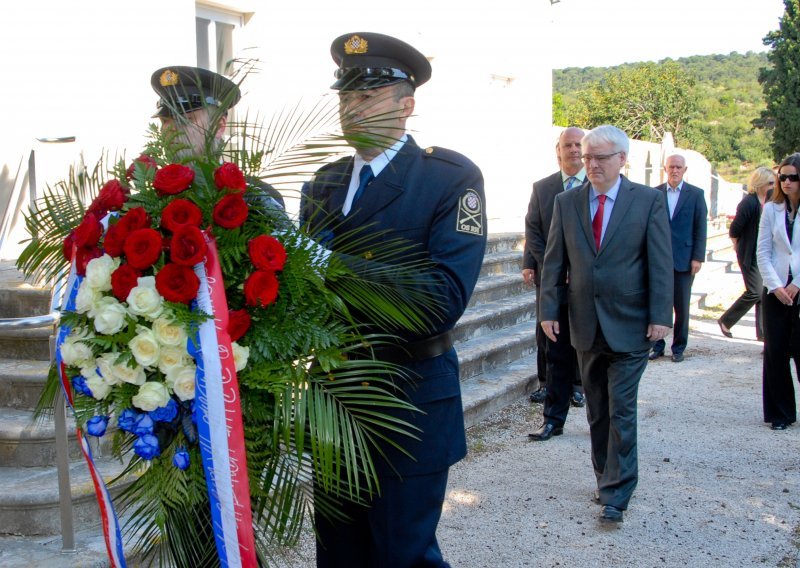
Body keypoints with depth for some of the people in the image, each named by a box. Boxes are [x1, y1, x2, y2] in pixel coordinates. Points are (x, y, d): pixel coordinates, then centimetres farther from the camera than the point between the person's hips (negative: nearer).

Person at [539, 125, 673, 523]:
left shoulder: (648, 201, -3)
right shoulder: (566, 202, 4)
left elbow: (661, 263, -5)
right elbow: (554, 261, 6)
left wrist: (660, 316, -11)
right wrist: (549, 310, 0)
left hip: (629, 325, -3)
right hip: (585, 325, 4)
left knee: (621, 410, -4)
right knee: (597, 411, 13)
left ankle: (615, 495, 3)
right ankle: (609, 480, 26)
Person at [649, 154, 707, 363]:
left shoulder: (695, 194, 2)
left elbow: (701, 227, 0)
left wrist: (698, 257, -6)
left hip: (684, 259, -1)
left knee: (682, 307, 6)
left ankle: (679, 347, 17)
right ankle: (657, 345, 16)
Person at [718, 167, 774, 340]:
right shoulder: (749, 202, -15)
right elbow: (734, 230, -13)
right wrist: (739, 247, 1)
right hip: (750, 255, -7)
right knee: (755, 292, -7)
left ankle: (762, 332, 10)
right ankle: (725, 321, 9)